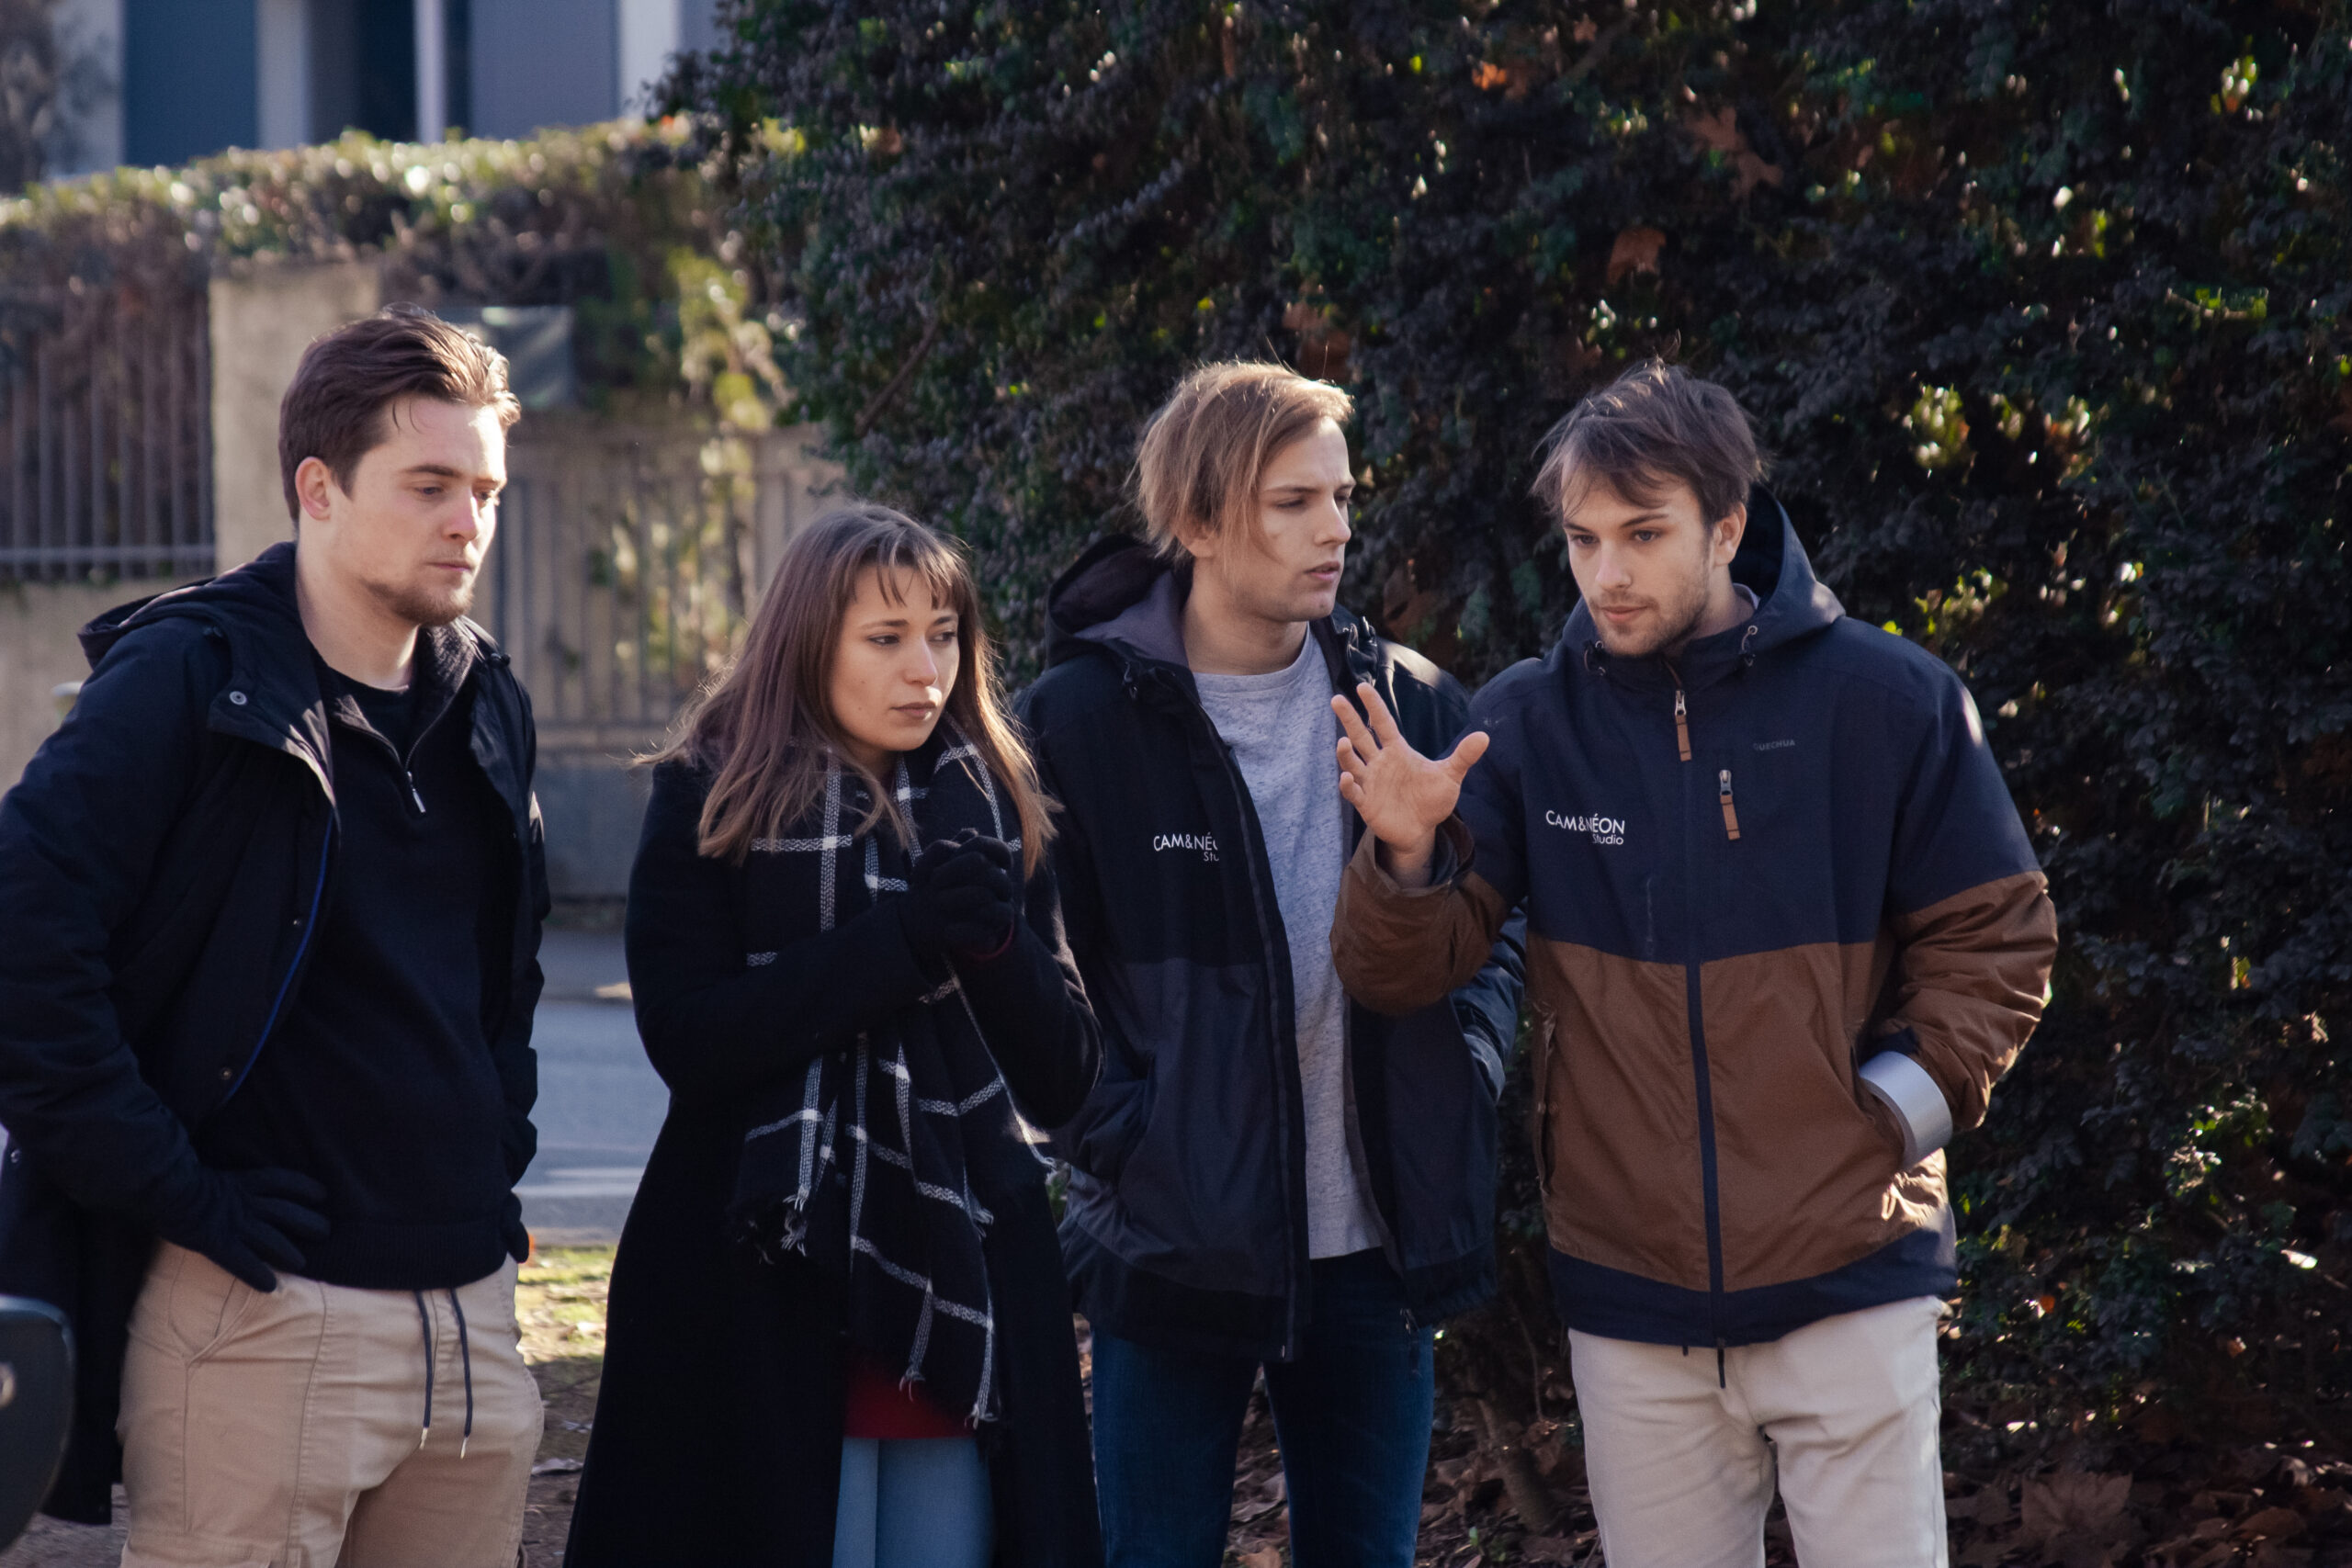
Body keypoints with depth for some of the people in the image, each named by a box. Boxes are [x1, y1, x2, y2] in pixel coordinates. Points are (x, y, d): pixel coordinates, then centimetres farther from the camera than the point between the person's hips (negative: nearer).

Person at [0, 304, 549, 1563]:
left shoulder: (483, 704, 14)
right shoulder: (188, 681, -9)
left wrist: (497, 1147, 15)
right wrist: (171, 1187, -18)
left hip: (468, 1308, 7)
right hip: (265, 1311, -7)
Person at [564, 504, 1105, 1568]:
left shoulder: (993, 809, 11)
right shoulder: (712, 801, 0)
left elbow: (1065, 1079, 7)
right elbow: (687, 1038, -13)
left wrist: (996, 943, -12)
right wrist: (901, 943, -20)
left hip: (963, 1305, 4)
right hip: (771, 1308, -4)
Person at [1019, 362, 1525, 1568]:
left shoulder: (1408, 703, 5)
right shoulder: (1080, 719, -6)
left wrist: (1466, 1063, -1)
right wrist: (1121, 1140, -12)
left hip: (1375, 1244, 3)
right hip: (1175, 1244, -3)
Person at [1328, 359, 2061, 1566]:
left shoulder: (1884, 699, -4)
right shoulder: (1528, 722, 1)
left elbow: (1997, 936, 4)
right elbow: (1404, 974, -2)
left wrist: (1900, 1102, -7)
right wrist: (1405, 856, -22)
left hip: (1848, 1282, -2)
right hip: (1631, 1299, 2)